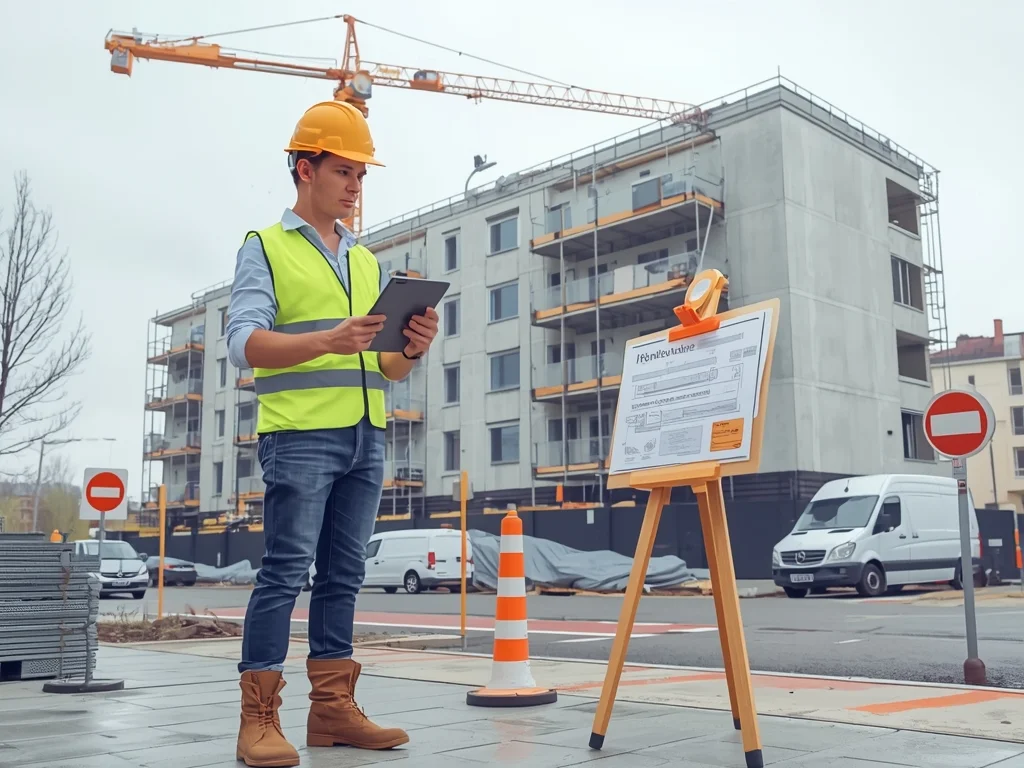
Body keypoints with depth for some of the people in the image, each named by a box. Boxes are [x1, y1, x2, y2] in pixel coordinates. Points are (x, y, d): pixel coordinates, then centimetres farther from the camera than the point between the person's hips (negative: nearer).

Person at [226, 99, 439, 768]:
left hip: (367, 438, 6)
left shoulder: (368, 263, 20)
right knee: (286, 571, -8)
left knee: (344, 574, 6)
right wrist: (327, 341, -26)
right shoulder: (266, 249, 4)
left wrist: (413, 349, -5)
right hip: (299, 433, -6)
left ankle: (333, 706, 12)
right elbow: (245, 343, -11)